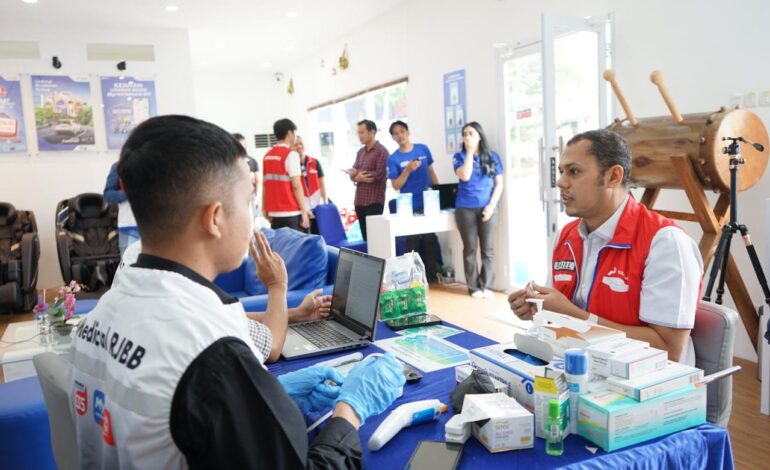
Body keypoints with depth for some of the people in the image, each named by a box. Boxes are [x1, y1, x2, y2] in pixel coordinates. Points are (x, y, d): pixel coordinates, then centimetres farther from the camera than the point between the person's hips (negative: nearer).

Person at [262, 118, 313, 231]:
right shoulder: (291, 154, -9)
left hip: (274, 212, 7)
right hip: (291, 213, -7)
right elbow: (296, 185, -13)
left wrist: (266, 209, 17)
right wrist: (304, 210, -10)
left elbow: (266, 185, 12)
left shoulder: (267, 156, 11)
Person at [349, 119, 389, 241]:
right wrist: (354, 175, -13)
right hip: (359, 200, 7)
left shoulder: (382, 151, -7)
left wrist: (359, 177, -3)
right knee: (365, 236, 11)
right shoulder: (360, 152, 16)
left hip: (374, 201, -7)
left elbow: (379, 174, -16)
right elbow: (354, 173, 13)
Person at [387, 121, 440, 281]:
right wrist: (407, 170, -21)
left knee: (430, 239, 9)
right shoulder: (393, 159, -5)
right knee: (413, 241, 4)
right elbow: (396, 185, -7)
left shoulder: (423, 149, 4)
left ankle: (432, 273, 20)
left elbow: (431, 171, 13)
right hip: (409, 206, -3)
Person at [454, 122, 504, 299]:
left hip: (487, 208, 1)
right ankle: (474, 287, 10)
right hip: (465, 208, -1)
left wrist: (491, 205, -6)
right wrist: (470, 152, -9)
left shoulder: (493, 157, 8)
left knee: (488, 248, 2)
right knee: (470, 248, 3)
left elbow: (499, 184, 5)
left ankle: (486, 286, 10)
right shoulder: (460, 156, 5)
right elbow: (465, 176, -13)